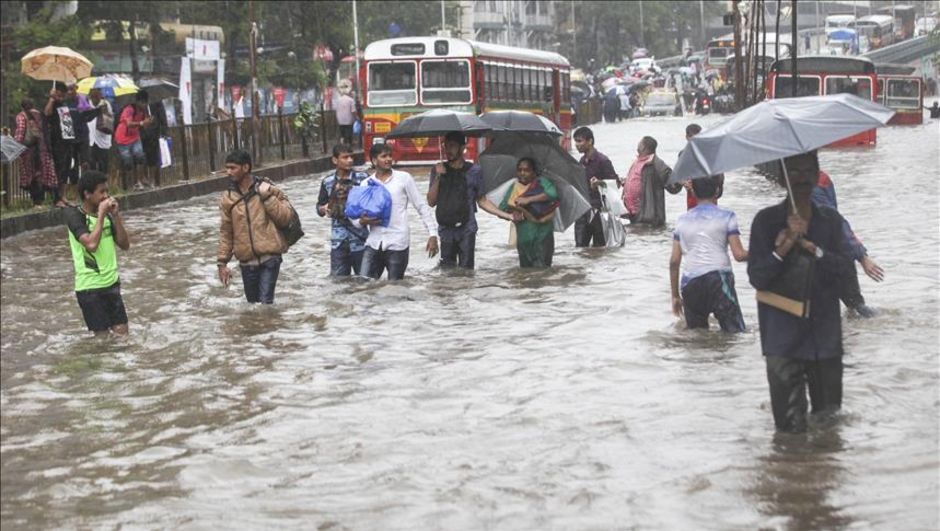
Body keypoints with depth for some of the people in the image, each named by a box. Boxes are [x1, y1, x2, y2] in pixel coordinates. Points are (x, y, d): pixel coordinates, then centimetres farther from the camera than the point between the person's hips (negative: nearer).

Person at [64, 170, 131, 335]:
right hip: (89, 286, -6)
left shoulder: (106, 214, 5)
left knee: (122, 333, 5)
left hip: (112, 282, 6)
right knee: (102, 336, -1)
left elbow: (125, 245, 4)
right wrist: (101, 214, -21)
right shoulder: (75, 215, -13)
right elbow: (91, 244, -27)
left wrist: (116, 215, -6)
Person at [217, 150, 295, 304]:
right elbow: (226, 232, 10)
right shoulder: (228, 197, 5)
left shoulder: (266, 189, -3)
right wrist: (222, 262, 6)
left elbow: (286, 217, -6)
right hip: (247, 262, 4)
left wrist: (267, 197, -14)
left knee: (265, 303, -13)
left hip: (269, 258, -4)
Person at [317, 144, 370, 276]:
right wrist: (324, 209, -11)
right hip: (338, 241, 2)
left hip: (360, 239, -2)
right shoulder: (328, 182, 4)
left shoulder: (363, 178, -3)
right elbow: (319, 208, 11)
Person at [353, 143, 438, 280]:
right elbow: (356, 217, 13)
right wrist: (363, 221, -11)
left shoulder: (404, 178, 2)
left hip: (397, 244, -3)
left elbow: (422, 207, 3)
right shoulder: (366, 184, 10)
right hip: (373, 244, 3)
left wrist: (433, 234, -5)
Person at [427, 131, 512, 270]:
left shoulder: (474, 171, 4)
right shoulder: (438, 170, 9)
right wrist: (437, 177, -7)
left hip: (467, 230, -1)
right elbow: (431, 202, 4)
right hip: (446, 230, 1)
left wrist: (505, 215, 1)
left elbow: (482, 201, 11)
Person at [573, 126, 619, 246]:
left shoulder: (602, 160, -10)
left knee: (599, 246, -1)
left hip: (598, 209, -7)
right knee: (580, 245, 2)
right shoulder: (582, 161, 13)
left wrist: (599, 183, -28)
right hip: (583, 208, 7)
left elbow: (615, 183, -12)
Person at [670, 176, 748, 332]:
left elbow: (674, 262, 11)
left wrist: (675, 295, 18)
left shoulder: (682, 220, 13)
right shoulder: (726, 217, 2)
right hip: (718, 278, -4)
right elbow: (739, 255, -4)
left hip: (690, 283, 4)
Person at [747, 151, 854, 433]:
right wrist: (783, 249, -21)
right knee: (790, 425, -4)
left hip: (825, 333, 3)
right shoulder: (767, 220, -1)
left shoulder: (831, 220, 8)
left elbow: (843, 265, -4)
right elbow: (757, 277, -7)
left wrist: (811, 247, -17)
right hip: (784, 334, -3)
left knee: (829, 414, 11)